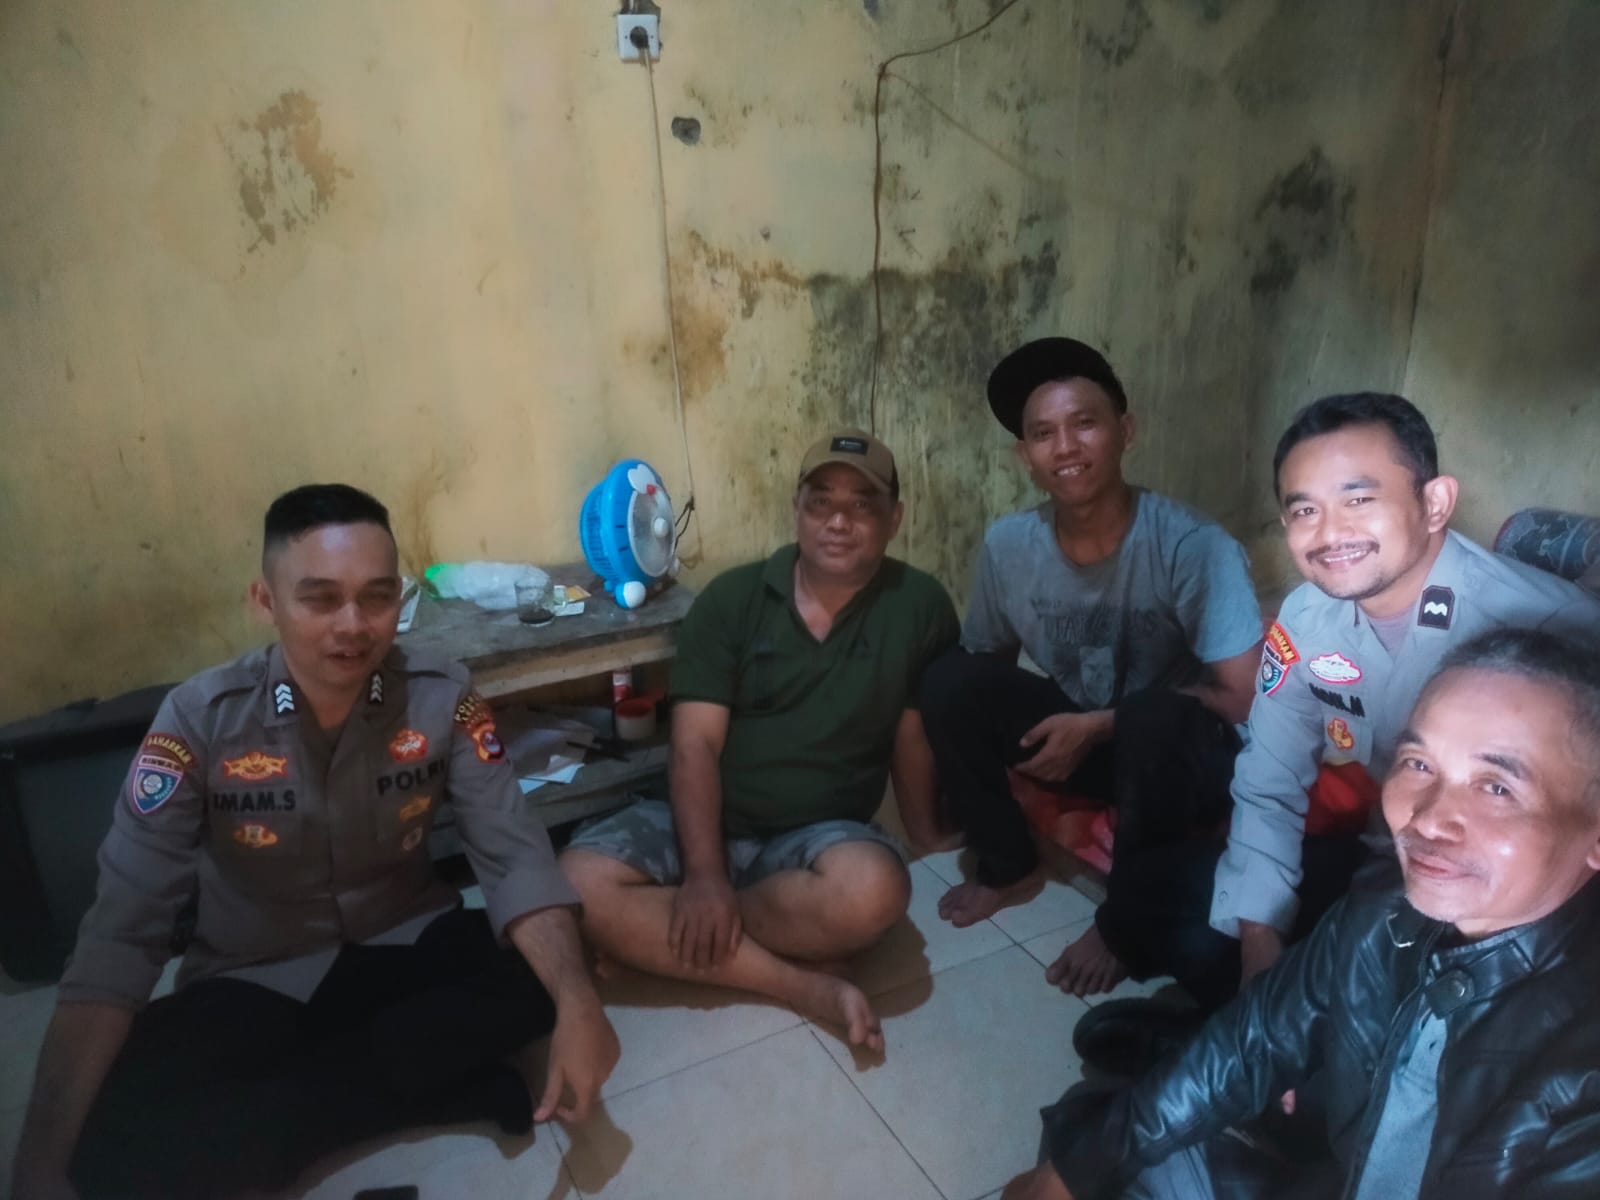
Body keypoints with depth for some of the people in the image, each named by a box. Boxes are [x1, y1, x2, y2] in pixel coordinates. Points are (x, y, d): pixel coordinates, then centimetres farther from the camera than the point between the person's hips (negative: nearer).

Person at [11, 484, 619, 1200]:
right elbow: (120, 935, -18)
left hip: (405, 949, 1)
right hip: (256, 982, -1)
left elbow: (514, 855, -20)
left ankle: (264, 1118, -15)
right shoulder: (201, 719, -18)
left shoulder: (443, 698, -16)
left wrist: (577, 1000, -39)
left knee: (539, 970, -27)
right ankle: (430, 1080, -17)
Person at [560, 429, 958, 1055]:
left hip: (820, 835, 0)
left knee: (873, 889, -35)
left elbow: (914, 740, 1)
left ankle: (660, 936, -13)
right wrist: (703, 875, -21)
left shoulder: (920, 606, -3)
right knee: (578, 884, -26)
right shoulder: (731, 598, -4)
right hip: (704, 822, 1)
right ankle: (805, 982, -20)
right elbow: (695, 745, -10)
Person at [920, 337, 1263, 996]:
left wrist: (1099, 724, -24)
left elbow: (1248, 700, -25)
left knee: (1155, 717, -38)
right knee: (949, 681, -18)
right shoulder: (1007, 544, -13)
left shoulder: (1193, 546, -26)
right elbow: (984, 664, 2)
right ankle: (1009, 865, 4)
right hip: (1079, 733, 4)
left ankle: (1127, 925, -13)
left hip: (1185, 755, -4)